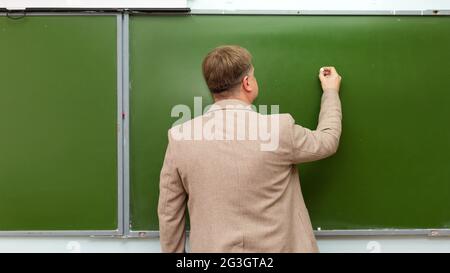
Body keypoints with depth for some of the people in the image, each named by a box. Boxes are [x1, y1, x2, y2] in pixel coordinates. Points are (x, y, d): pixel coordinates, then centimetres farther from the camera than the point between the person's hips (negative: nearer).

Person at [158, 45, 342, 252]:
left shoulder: (180, 136, -11)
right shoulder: (279, 129, -16)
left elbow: (169, 212, -4)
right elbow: (327, 140, 4)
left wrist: (173, 251, 11)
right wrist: (331, 92, 19)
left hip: (211, 247, 2)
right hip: (272, 247, -1)